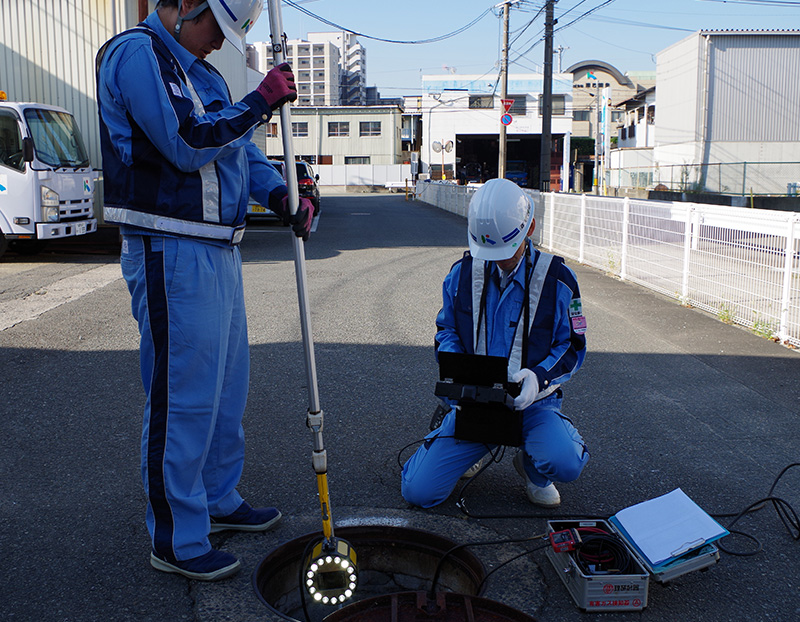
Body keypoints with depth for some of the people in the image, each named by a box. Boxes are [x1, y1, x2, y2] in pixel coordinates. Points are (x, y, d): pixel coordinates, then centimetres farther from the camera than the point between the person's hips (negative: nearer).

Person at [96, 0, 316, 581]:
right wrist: (261, 101, -12)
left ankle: (219, 500, 34)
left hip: (218, 250, 10)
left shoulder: (202, 73, 20)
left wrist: (280, 194, -1)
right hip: (170, 253, -10)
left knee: (228, 385, 17)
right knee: (183, 396, -4)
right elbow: (185, 144, -20)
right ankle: (177, 540, 10)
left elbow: (241, 146, 17)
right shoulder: (135, 51, -9)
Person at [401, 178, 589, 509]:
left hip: (531, 401, -2)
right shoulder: (462, 273, -1)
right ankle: (479, 446, 22)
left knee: (566, 464, -33)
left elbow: (571, 347, -2)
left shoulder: (556, 277, -7)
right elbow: (445, 331, 10)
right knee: (417, 491, -10)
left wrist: (539, 377, -22)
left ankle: (531, 464, 8)